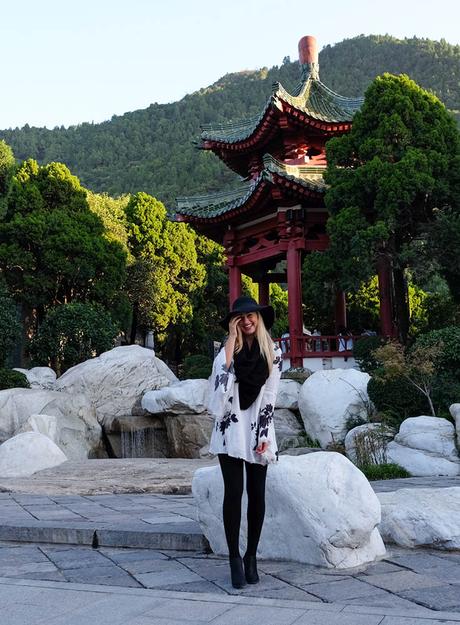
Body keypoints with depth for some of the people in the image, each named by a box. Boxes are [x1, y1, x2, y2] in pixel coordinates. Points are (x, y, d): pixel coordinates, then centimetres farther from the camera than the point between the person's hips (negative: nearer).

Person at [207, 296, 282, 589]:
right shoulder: (228, 348, 7)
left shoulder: (273, 352, 6)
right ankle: (235, 558, 2)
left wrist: (264, 435, -5)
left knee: (257, 494, 2)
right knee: (234, 492, -5)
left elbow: (270, 396, 3)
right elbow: (221, 377, -15)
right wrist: (232, 337, -9)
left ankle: (252, 556, 13)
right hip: (230, 428, -1)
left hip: (257, 428, 1)